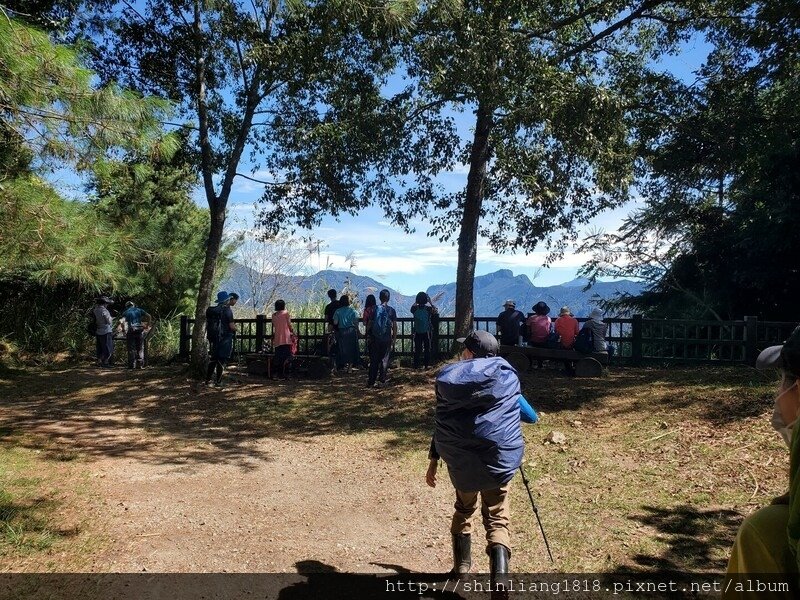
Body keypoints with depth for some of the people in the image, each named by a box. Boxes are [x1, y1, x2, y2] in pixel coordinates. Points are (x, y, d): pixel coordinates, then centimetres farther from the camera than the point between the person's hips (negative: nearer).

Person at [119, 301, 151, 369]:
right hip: (139, 330, 2)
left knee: (131, 349, 3)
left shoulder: (126, 312, 10)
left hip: (130, 331, -2)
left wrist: (123, 329, 6)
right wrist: (147, 326, 12)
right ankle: (140, 364, 6)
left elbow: (121, 321, -6)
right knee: (140, 348, 8)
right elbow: (148, 317, 4)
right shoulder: (139, 310, 15)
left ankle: (132, 365, 1)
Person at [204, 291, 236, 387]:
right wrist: (235, 328, 6)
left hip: (213, 338, 6)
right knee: (221, 361, 0)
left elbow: (207, 324, 12)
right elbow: (231, 326, -15)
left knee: (212, 359, 14)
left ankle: (208, 380, 17)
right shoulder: (227, 310, -13)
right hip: (225, 338, -6)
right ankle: (218, 382, 2)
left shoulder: (211, 310, 6)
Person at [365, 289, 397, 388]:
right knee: (384, 359, 12)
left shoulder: (375, 309, -1)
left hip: (376, 338, 1)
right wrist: (394, 338, 6)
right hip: (387, 339, -1)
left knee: (374, 360, 5)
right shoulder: (391, 310, -3)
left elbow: (369, 324, 1)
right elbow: (394, 326, -2)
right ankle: (382, 379, 14)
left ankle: (371, 381, 2)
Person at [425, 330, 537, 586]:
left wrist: (434, 461, 19)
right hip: (498, 456, -2)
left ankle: (461, 565, 39)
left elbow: (443, 422, 11)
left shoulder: (447, 378, 7)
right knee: (497, 517, 10)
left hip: (459, 458, 2)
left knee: (464, 508, 27)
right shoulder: (505, 376, 4)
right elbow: (530, 416, 15)